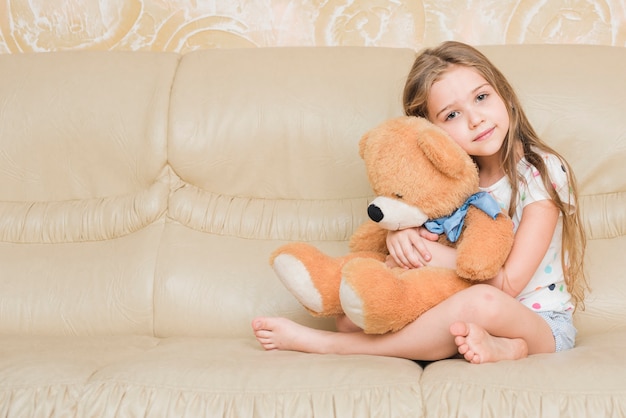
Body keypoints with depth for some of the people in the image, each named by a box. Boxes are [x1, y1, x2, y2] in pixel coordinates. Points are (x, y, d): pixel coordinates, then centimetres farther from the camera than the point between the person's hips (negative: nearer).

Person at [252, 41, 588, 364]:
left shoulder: (542, 170, -15)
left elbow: (508, 284, -19)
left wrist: (432, 253, -25)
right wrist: (398, 232, -22)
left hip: (542, 323, -5)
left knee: (482, 301, -40)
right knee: (351, 317, -10)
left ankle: (325, 344, -25)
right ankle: (497, 347, -22)